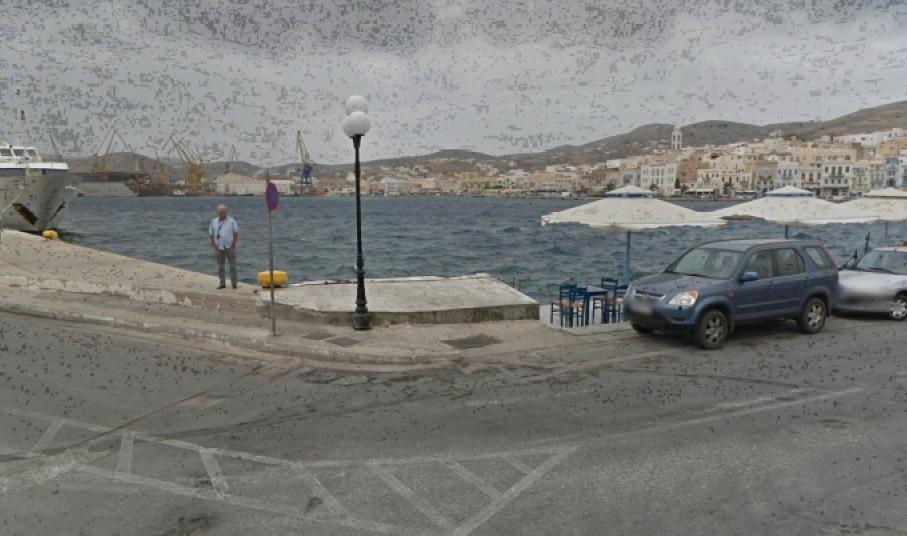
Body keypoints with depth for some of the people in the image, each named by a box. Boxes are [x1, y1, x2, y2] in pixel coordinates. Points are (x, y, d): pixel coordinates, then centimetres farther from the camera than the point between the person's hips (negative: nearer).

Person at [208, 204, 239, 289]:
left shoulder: (231, 221, 0)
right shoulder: (214, 221, 7)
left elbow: (236, 233, 3)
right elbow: (211, 234, 11)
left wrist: (234, 243, -4)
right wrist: (213, 243, 1)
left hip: (230, 247, -2)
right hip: (219, 247, 2)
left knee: (232, 265, 0)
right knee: (220, 266, 6)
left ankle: (234, 283, 6)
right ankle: (222, 283, 14)